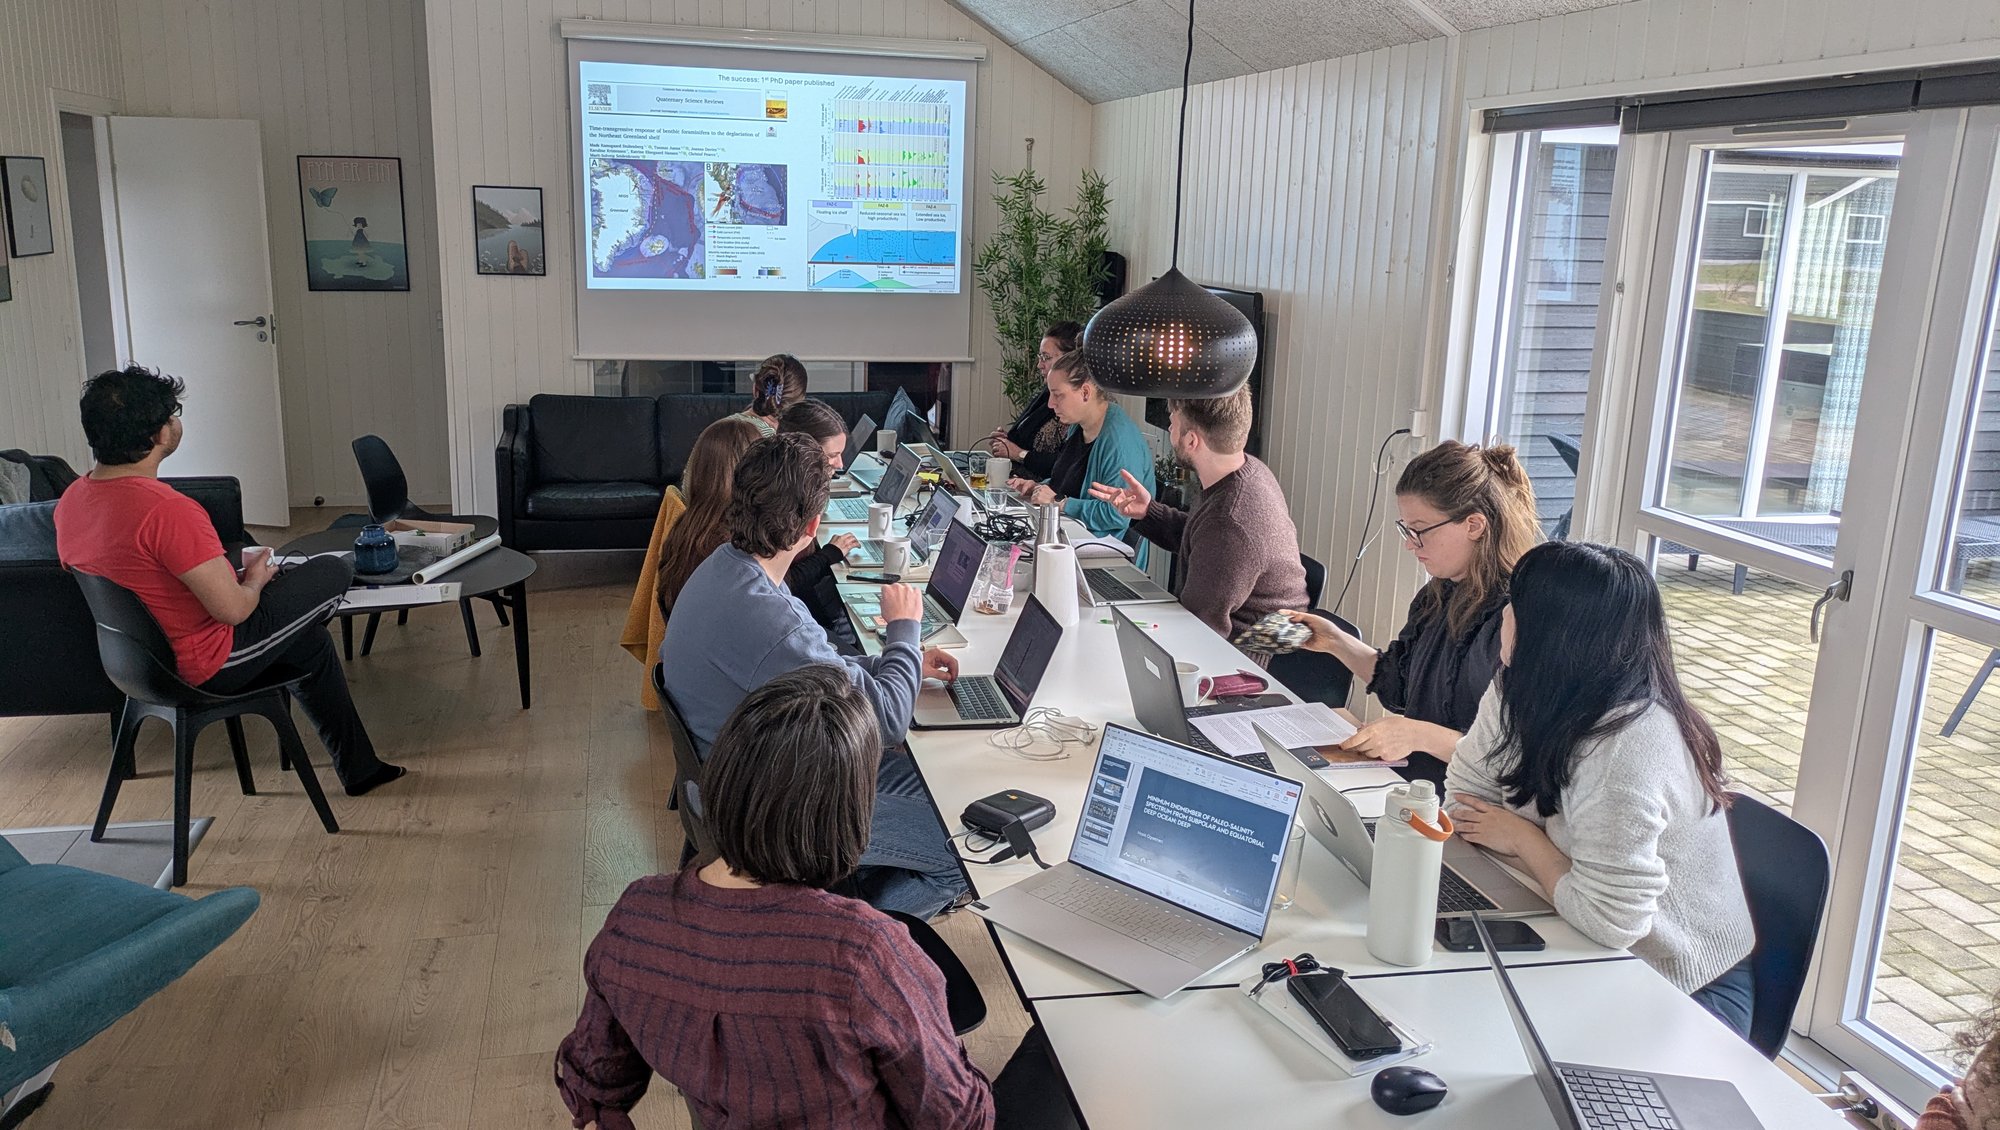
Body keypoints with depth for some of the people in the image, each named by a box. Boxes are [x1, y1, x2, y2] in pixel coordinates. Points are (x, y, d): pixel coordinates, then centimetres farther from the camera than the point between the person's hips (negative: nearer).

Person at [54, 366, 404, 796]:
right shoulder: (167, 510, -32)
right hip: (207, 666, -9)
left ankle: (359, 768, 37)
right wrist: (254, 580, -5)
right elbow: (232, 609, -27)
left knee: (312, 640, 26)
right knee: (334, 572, 5)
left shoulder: (70, 501, -3)